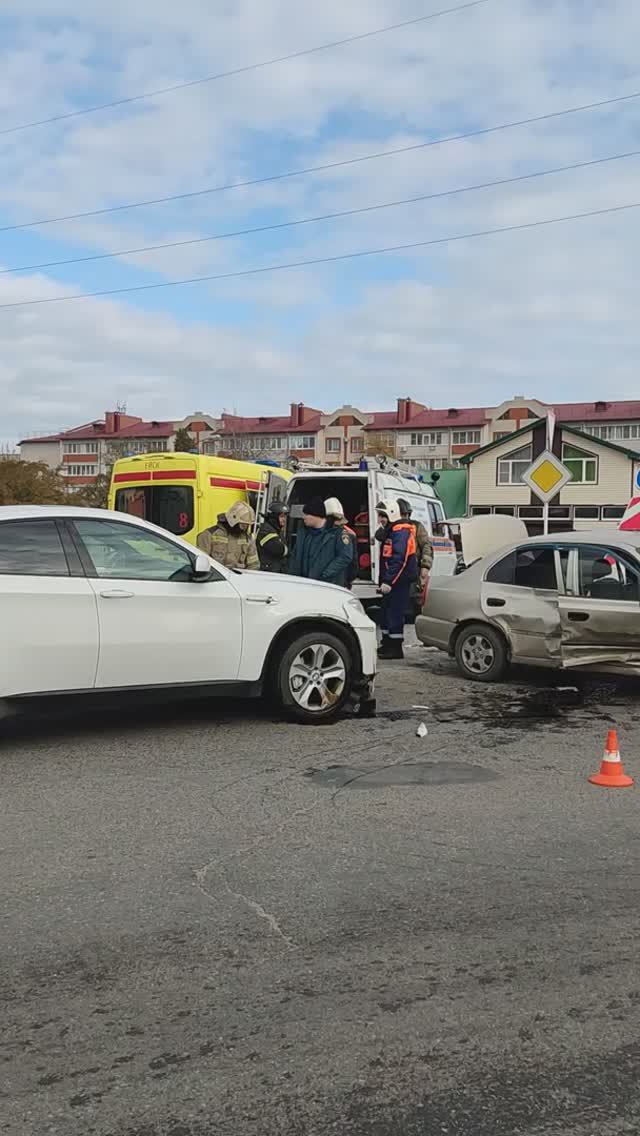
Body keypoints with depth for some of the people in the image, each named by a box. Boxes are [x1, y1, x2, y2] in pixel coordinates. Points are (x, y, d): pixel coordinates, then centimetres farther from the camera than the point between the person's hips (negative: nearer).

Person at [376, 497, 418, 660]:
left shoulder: (400, 531, -15)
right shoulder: (390, 531, 19)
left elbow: (399, 559, -24)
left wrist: (388, 581, -27)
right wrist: (382, 581, 23)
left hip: (399, 581, -11)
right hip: (391, 581, 11)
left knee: (395, 614, -8)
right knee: (386, 613, 16)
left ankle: (395, 649, -4)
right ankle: (387, 645, 26)